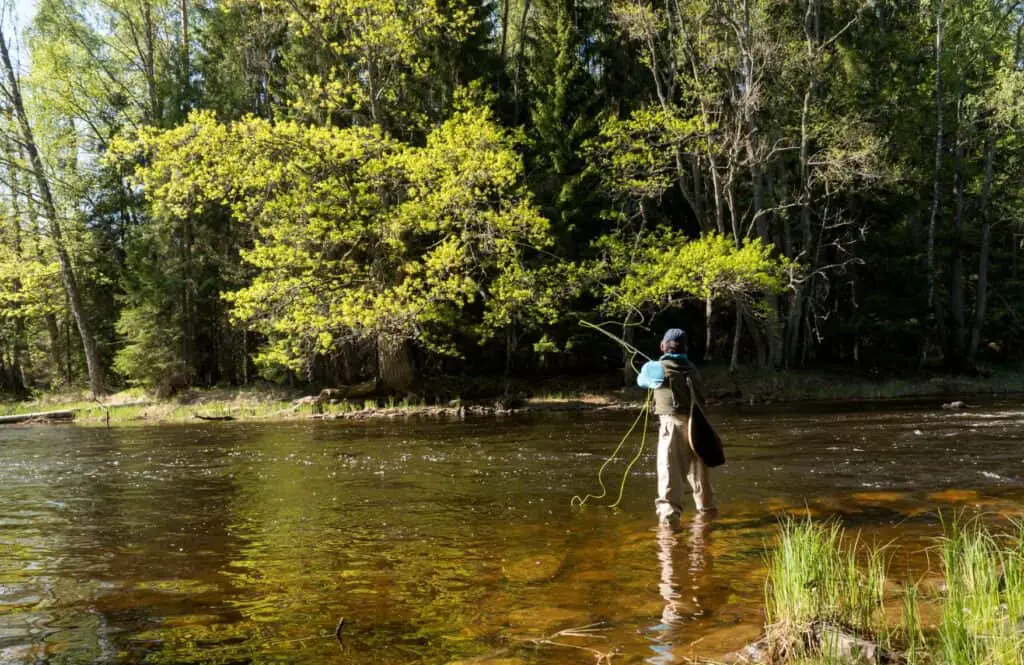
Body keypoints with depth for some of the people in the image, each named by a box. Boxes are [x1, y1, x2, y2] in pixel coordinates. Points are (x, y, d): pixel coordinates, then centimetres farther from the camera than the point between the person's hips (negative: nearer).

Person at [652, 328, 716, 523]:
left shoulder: (659, 368, -1)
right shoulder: (692, 368, 11)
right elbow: (702, 397, 11)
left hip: (671, 422, -5)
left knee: (669, 470, -6)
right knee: (697, 468, 19)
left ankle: (669, 512, -16)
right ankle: (707, 507, 36)